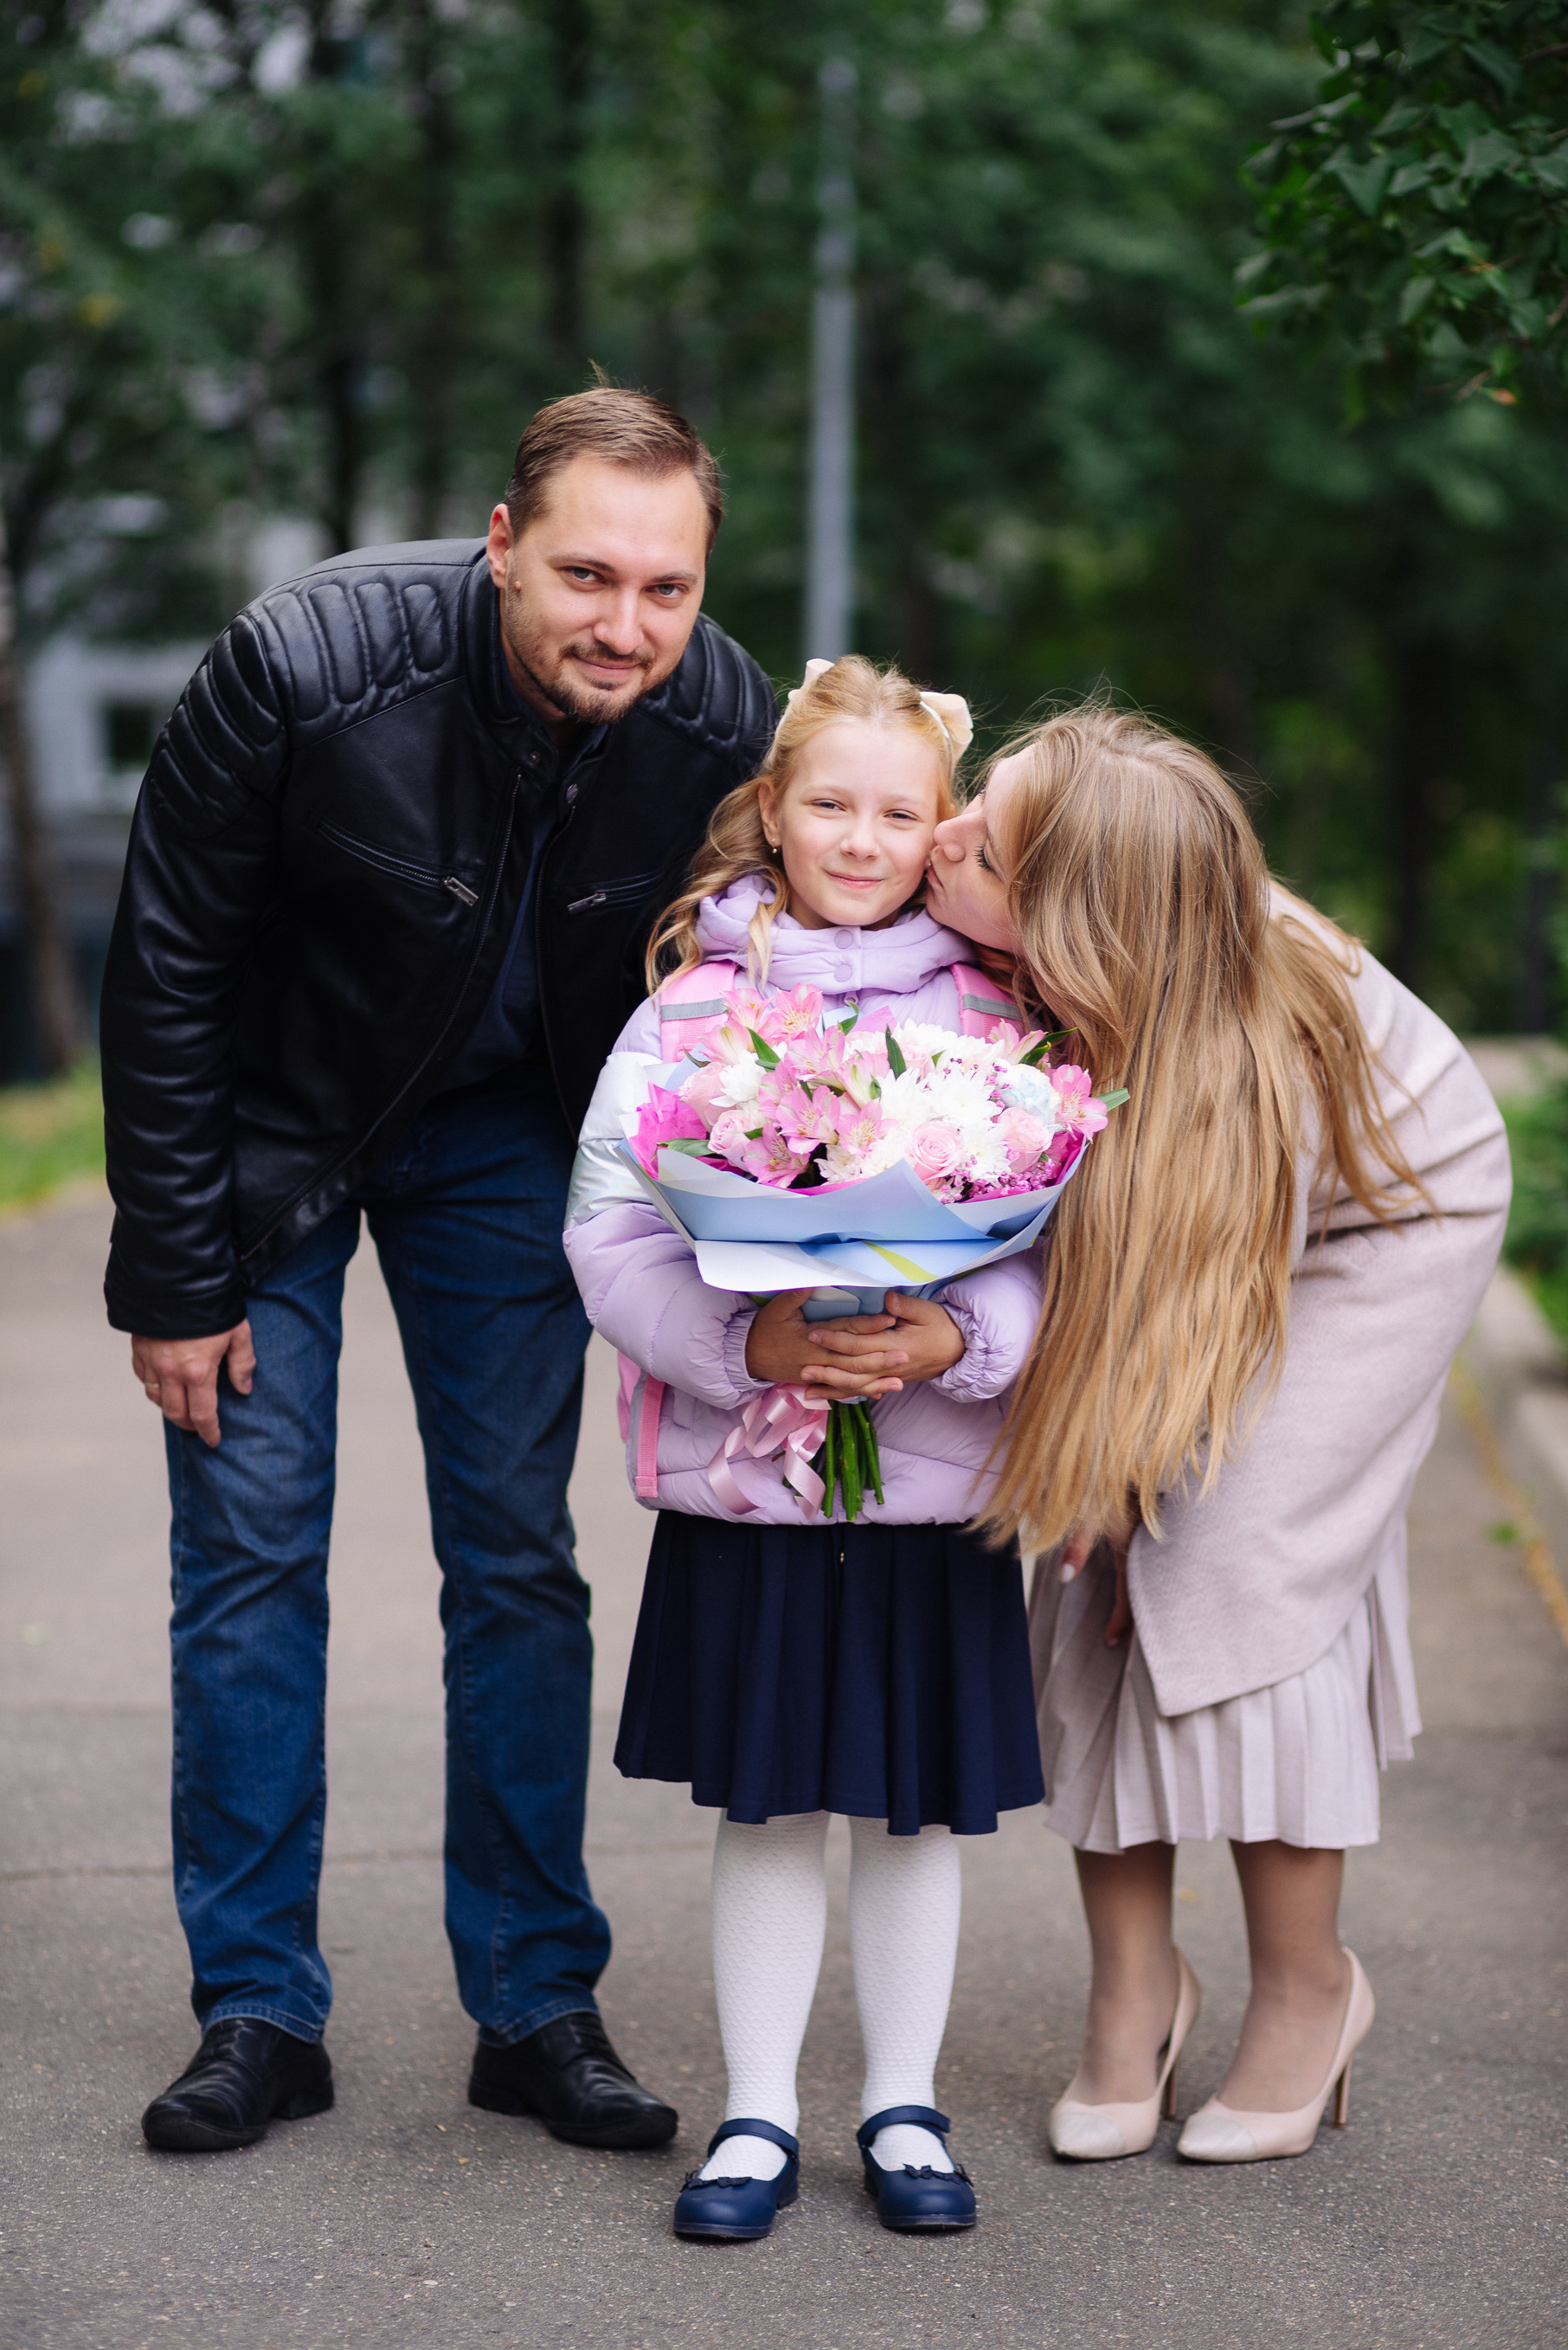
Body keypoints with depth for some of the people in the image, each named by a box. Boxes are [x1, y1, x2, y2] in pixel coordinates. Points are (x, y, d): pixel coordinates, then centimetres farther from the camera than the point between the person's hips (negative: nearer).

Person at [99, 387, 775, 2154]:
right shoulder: (300, 667, -31)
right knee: (249, 1541, -3)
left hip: (502, 1133, 2)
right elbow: (164, 974, -19)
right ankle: (257, 2011, 8)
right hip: (266, 1127, -2)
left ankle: (537, 2006, 12)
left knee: (517, 1553, 2)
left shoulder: (727, 727, -21)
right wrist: (175, 1280, -16)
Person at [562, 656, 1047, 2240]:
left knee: (919, 1808, 9)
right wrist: (750, 1342, -19)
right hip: (743, 1477, 0)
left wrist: (958, 1340, -21)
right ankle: (757, 2113, 20)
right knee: (765, 1805, 7)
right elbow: (612, 1234, -4)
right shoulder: (694, 1005, 0)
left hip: (939, 1475, 0)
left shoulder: (994, 1013, 0)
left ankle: (903, 2104, 25)